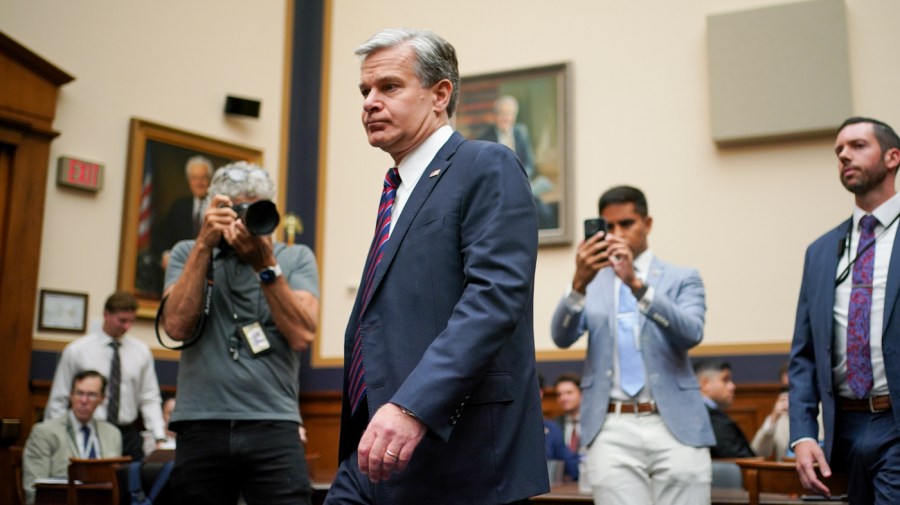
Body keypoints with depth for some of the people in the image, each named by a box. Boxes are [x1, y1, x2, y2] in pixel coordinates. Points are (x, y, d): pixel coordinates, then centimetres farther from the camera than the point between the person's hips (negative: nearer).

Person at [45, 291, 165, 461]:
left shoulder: (141, 351, 7)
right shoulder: (77, 350, 1)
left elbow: (150, 400, 7)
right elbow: (58, 401, 5)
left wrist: (159, 437, -5)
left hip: (128, 436, 2)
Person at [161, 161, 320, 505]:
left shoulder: (296, 259, 9)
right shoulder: (188, 254, 12)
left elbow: (301, 335, -5)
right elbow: (177, 327, -4)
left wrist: (265, 265, -11)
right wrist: (204, 245, -6)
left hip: (273, 426, -1)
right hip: (200, 427, 1)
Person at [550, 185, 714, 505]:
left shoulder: (682, 278, 8)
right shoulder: (592, 282, 11)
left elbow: (691, 334, -11)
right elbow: (562, 337, -5)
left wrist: (637, 284, -23)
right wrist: (579, 283, -23)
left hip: (675, 428, 0)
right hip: (612, 431, 1)